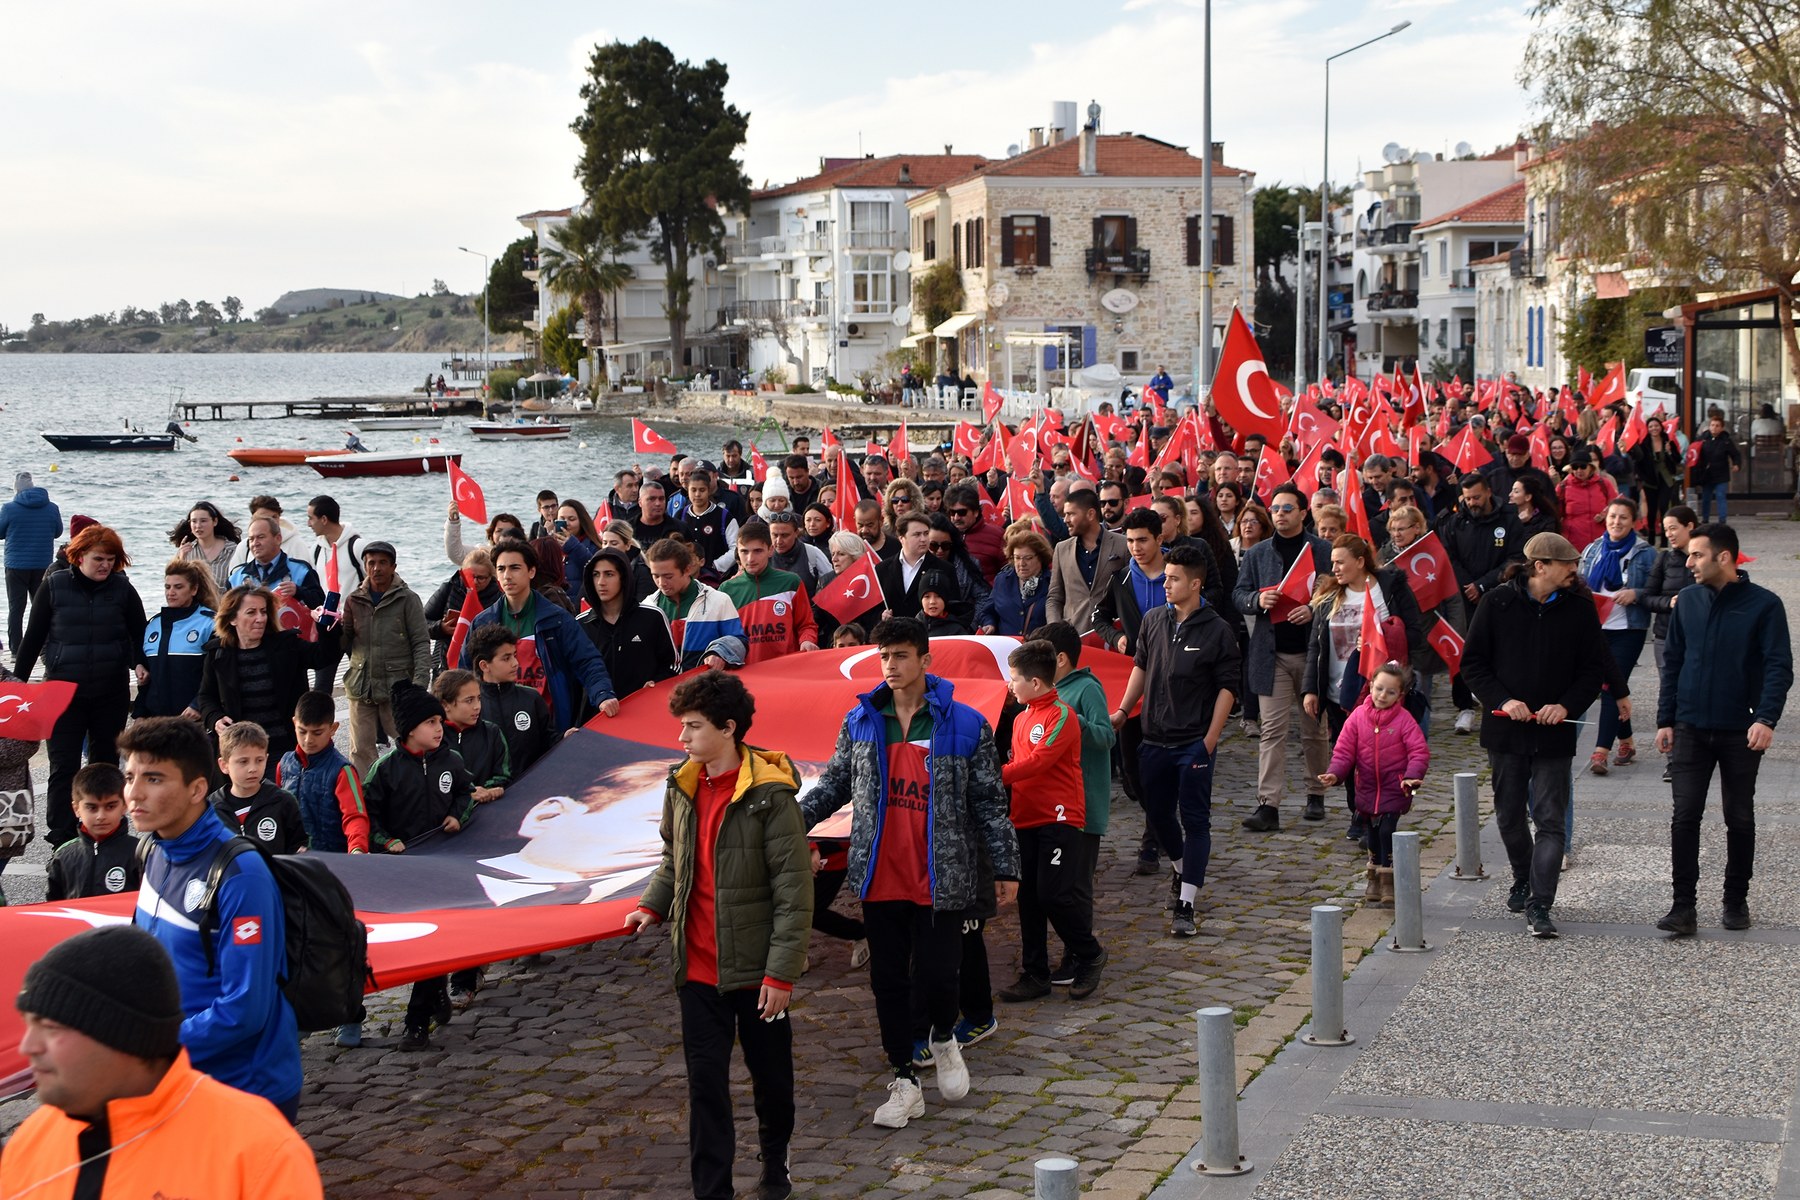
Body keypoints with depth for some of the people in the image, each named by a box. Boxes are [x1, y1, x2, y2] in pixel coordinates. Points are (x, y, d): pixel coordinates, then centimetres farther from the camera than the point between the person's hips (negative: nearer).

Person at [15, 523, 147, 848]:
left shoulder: (122, 589, 0)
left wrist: (141, 664, -11)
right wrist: (17, 681, 3)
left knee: (106, 763, 12)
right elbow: (33, 637, 3)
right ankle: (62, 842, -3)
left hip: (112, 693, 1)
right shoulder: (54, 586, -3)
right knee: (63, 767, -5)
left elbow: (140, 635, 7)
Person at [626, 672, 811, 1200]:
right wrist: (651, 905, 0)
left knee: (771, 1076, 14)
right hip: (698, 968, 4)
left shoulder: (769, 794, -16)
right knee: (705, 1082, 6)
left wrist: (781, 972, -17)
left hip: (755, 969, -4)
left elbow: (794, 889, -15)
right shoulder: (682, 787, 3)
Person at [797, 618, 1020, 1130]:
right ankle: (905, 1083, 21)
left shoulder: (965, 725, -4)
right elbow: (835, 783, 15)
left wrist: (1006, 868, 0)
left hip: (940, 881, -3)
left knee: (935, 976, -7)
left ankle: (944, 1040, 27)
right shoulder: (859, 722, 4)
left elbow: (988, 802, 0)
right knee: (888, 982, 8)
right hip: (879, 878, 3)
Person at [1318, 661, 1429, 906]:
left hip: (1395, 788, -3)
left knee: (1387, 831, -12)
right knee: (1373, 833, 14)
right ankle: (1374, 876, 30)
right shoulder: (1358, 716, -2)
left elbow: (1419, 752, -12)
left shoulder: (1404, 719, -9)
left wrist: (1412, 776, -27)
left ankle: (1388, 881, 0)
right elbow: (1344, 750, -1)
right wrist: (1335, 774, -15)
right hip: (1367, 789, 3)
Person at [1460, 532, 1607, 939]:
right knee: (1509, 815, 13)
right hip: (1505, 731, 1)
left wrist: (1566, 706, -12)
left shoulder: (1579, 609, -1)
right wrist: (1502, 700, -14)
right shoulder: (1498, 604, -3)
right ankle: (1523, 881, 37)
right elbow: (1472, 662, 0)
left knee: (1550, 820, -7)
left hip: (1554, 734, -1)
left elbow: (1593, 669, 4)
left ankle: (1539, 904, -7)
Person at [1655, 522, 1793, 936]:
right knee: (1685, 817, -5)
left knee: (1740, 819, 9)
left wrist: (1765, 719, -23)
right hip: (1691, 730, 2)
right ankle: (1684, 906, -1)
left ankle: (1736, 901, 23)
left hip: (1741, 732, -2)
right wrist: (1665, 720, 7)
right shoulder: (1688, 601, 4)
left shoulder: (1764, 605, -7)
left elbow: (1779, 667, -10)